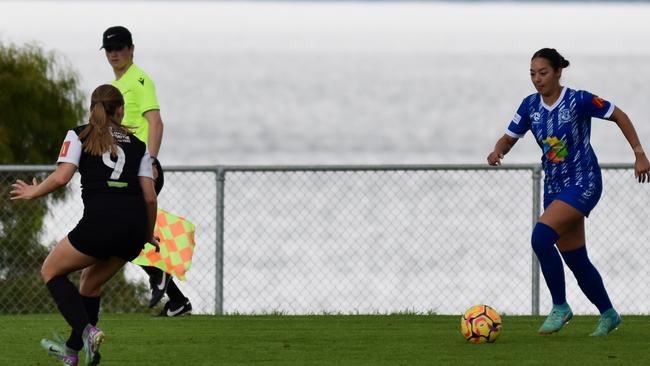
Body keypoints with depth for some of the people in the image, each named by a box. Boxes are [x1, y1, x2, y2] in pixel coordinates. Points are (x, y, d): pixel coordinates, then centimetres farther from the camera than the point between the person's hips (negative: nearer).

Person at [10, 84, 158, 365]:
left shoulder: (79, 136, 10)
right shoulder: (137, 145, 20)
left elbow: (61, 177, -4)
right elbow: (150, 197, 13)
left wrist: (33, 192, 14)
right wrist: (148, 235, 27)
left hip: (100, 221, -5)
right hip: (135, 226, 5)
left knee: (51, 271, 15)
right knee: (91, 283, 27)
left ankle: (87, 331, -7)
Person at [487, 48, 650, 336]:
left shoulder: (578, 101, -13)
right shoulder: (530, 105, 3)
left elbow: (619, 116, -3)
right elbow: (509, 137, 8)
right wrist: (498, 151, -15)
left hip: (583, 183, -7)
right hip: (554, 187, 7)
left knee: (541, 237, -24)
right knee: (576, 260, 9)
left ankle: (560, 307, -12)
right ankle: (608, 314, 28)